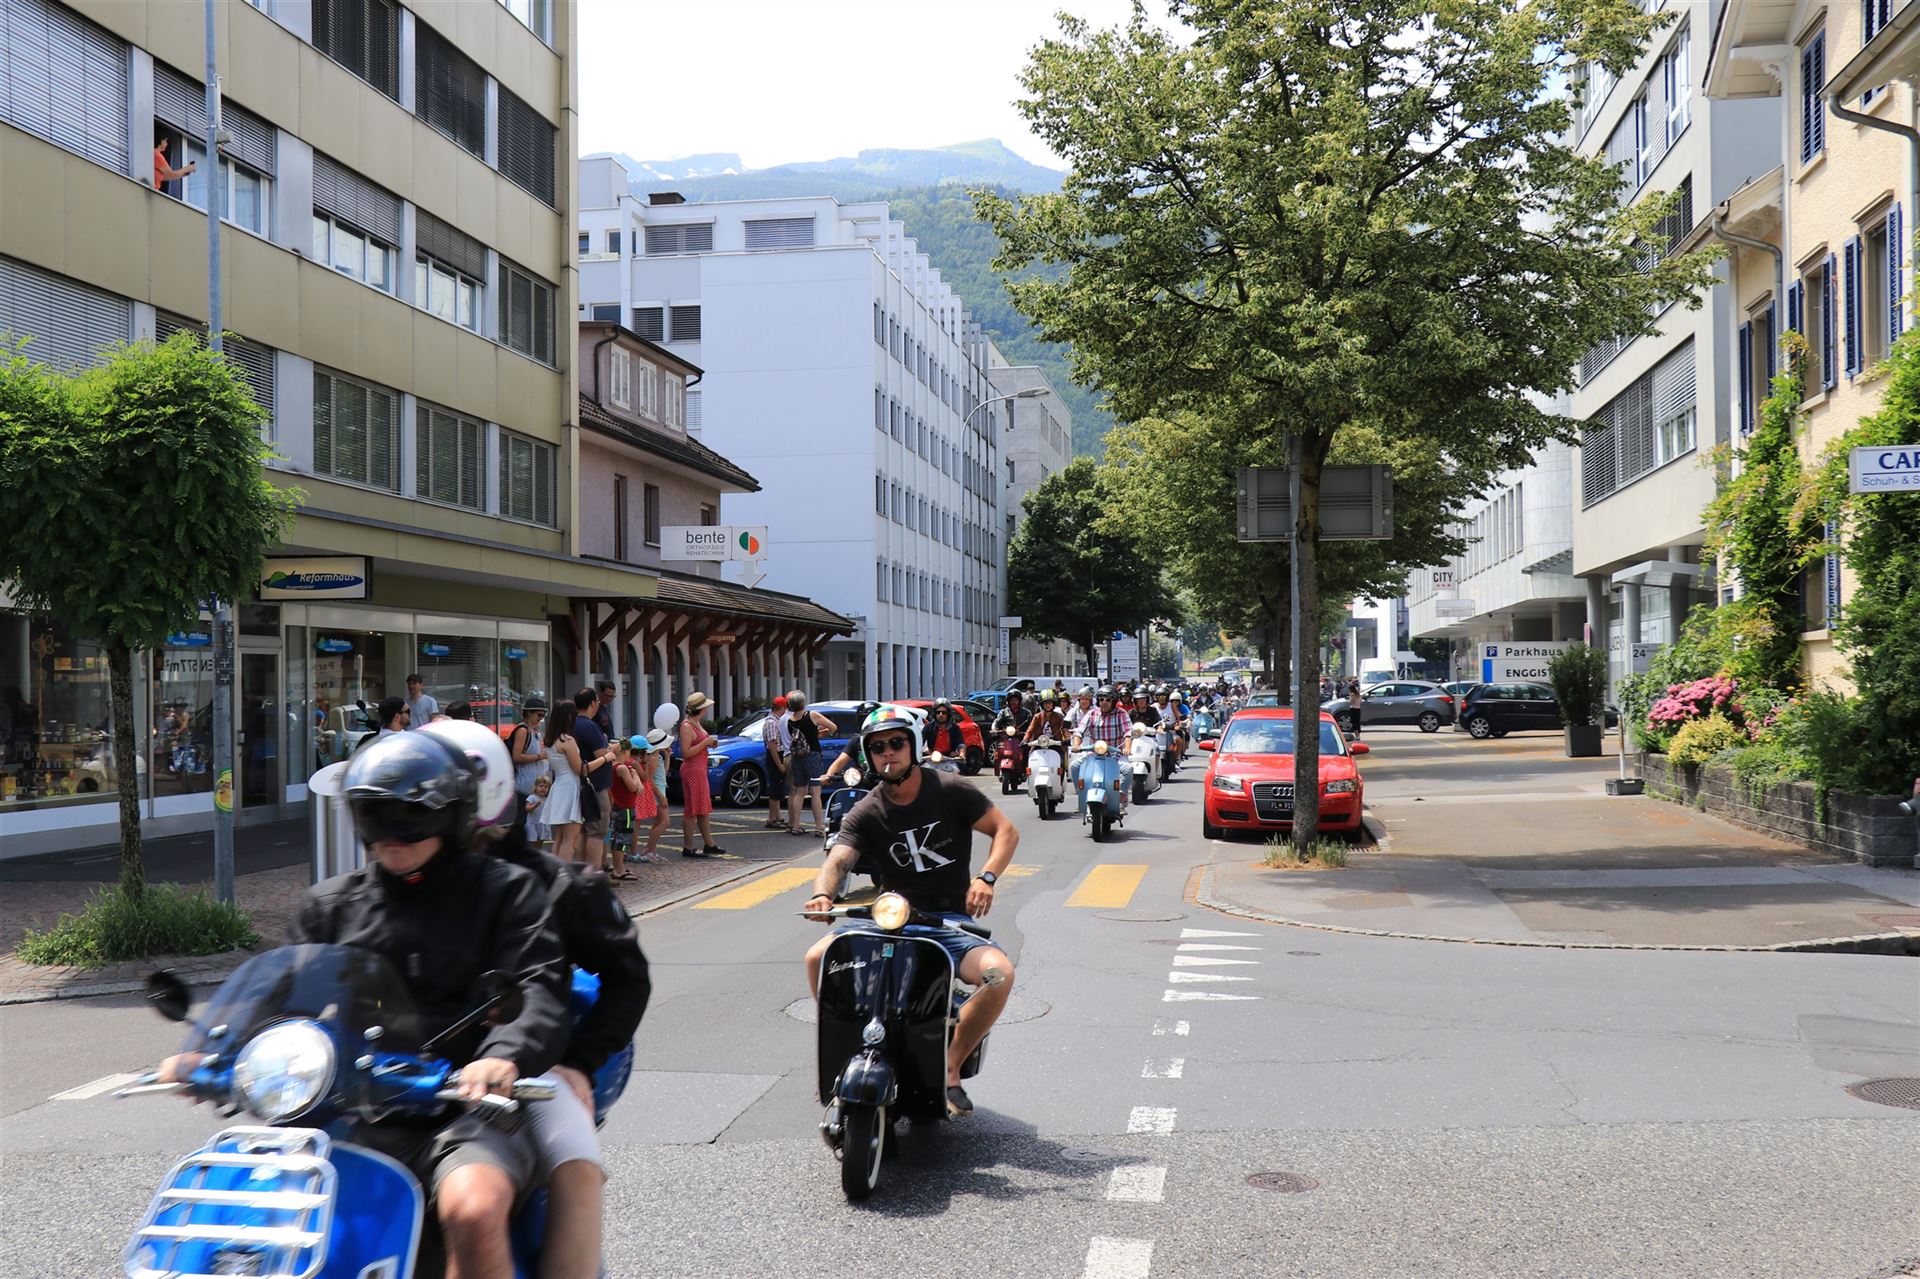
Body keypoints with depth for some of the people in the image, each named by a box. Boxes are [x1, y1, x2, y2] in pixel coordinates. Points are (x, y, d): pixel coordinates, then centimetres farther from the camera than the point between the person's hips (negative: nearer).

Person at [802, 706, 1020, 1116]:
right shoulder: (865, 814, 2)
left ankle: (950, 1068, -11)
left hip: (950, 920, -2)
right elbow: (838, 860, -13)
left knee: (999, 973, -31)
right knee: (817, 958, -20)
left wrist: (986, 877, -18)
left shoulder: (951, 791, -1)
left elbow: (1006, 830, 0)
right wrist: (823, 894, -36)